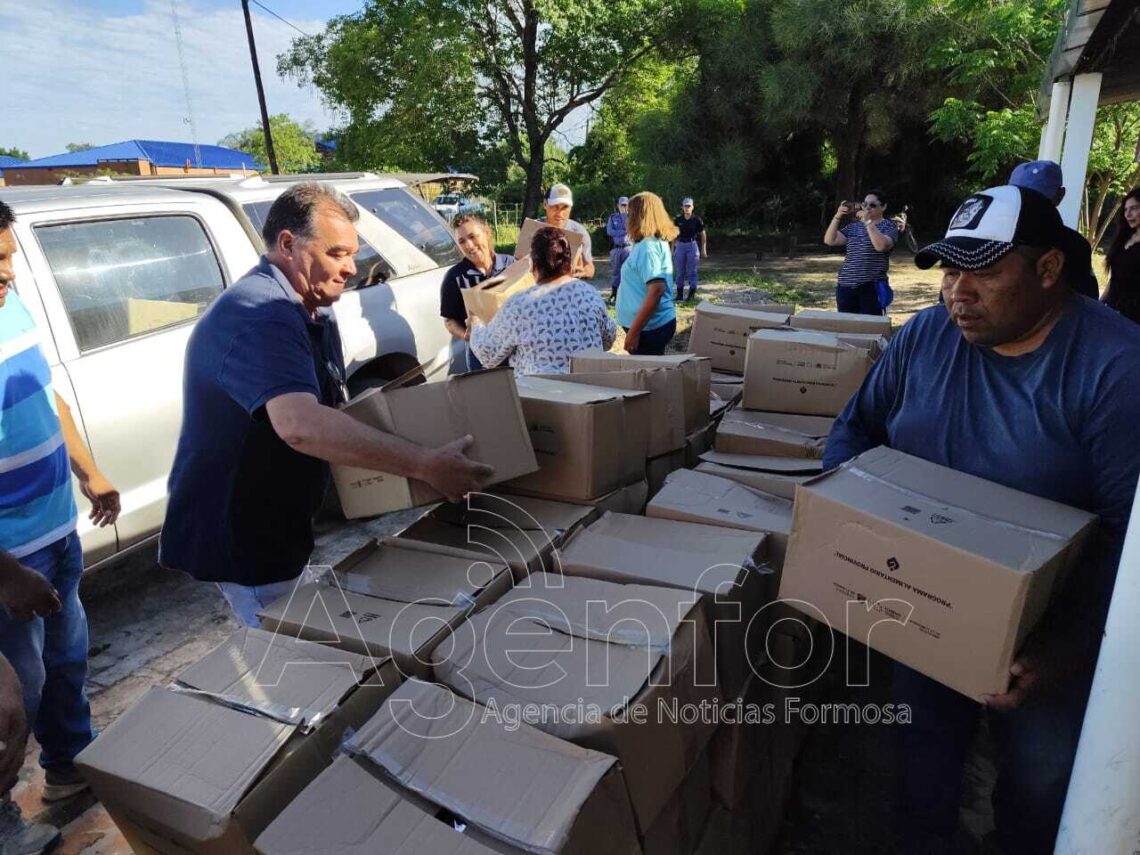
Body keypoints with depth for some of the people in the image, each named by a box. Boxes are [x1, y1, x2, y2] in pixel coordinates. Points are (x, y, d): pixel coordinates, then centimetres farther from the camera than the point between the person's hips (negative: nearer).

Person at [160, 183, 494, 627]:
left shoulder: (315, 309, 8)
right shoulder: (259, 316, -27)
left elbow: (327, 409, 17)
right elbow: (301, 426, -44)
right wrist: (425, 465, -43)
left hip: (276, 528, 10)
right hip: (238, 536, -10)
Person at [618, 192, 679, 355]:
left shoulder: (648, 246, -17)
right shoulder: (658, 242, 12)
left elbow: (656, 289, -26)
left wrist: (634, 331, -24)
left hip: (649, 326, -9)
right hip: (659, 323, 9)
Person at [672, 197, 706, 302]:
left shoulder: (697, 220, -3)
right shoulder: (677, 220, 2)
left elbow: (703, 235, 4)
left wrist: (703, 249, 2)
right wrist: (672, 248, 4)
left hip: (692, 245, -2)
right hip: (680, 245, 2)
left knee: (692, 271, 0)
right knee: (680, 271, 5)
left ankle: (692, 293, 7)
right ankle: (679, 294, 11)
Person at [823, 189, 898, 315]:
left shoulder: (889, 226, 2)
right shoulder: (853, 226, 14)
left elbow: (881, 246, -19)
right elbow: (829, 240, 3)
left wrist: (868, 221, -17)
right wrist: (837, 216, -7)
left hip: (872, 287, -4)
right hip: (846, 286, 4)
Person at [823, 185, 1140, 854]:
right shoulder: (926, 335, -6)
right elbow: (856, 429, 4)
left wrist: (1072, 648, -28)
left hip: (1048, 627, -3)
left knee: (1042, 779, 17)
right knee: (924, 745, 22)